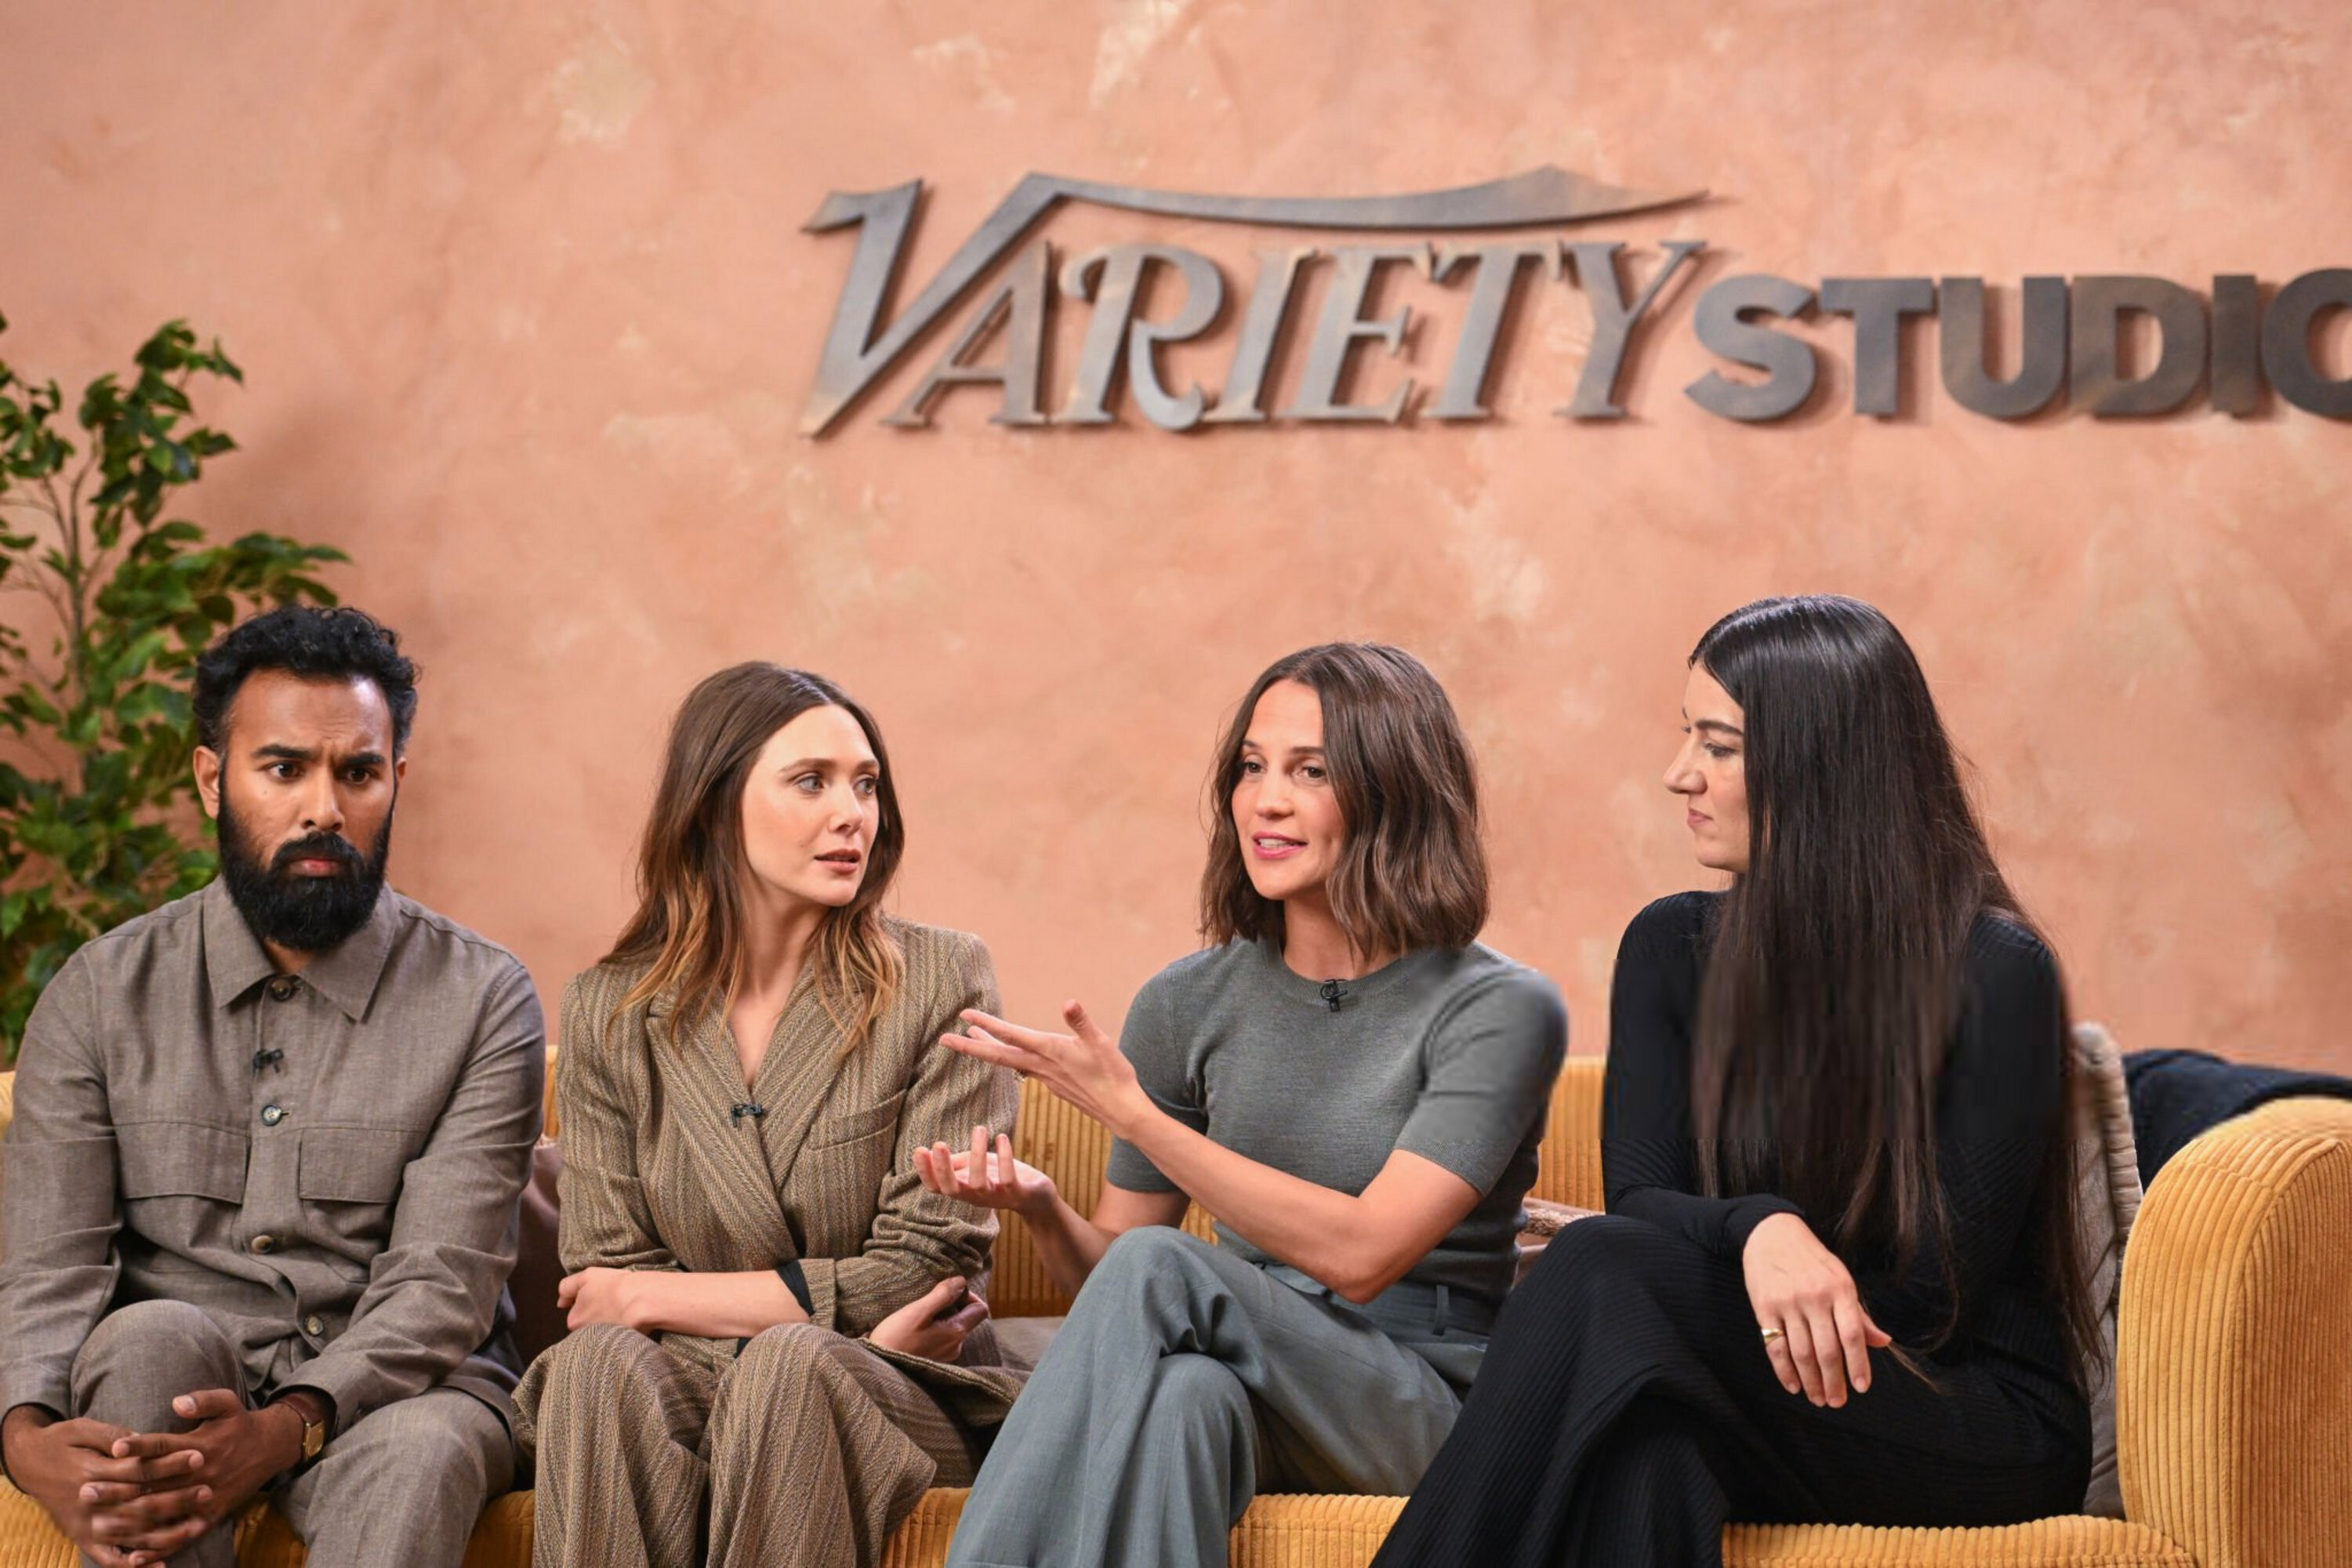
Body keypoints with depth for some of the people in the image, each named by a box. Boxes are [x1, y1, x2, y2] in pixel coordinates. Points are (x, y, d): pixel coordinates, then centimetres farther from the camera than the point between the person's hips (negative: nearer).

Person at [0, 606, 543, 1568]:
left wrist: (286, 1428, -29)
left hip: (393, 1388, -2)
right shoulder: (102, 994, 7)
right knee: (150, 1338, -33)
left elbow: (443, 1283, -10)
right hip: (172, 1386, 2)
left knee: (418, 1453, -36)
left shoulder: (482, 1001, 1)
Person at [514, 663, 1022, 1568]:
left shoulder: (939, 982, -3)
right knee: (602, 1362, -31)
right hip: (689, 1383, 2)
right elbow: (606, 1282, 0)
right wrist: (858, 1322, -15)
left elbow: (923, 1270, -6)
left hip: (907, 1397, -1)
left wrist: (656, 1298, -5)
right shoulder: (606, 1016, 4)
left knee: (791, 1364, -34)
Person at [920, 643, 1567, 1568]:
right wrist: (1041, 1208, -10)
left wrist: (1130, 1112, -18)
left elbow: (1360, 1257, -17)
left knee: (1157, 1267, -30)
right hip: (1250, 1392, 3)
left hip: (1429, 1412, -2)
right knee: (1184, 1393, -38)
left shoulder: (1499, 1010, -5)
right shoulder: (1189, 1003, 9)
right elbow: (1104, 1271, 14)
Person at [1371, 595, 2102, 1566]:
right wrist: (1758, 1227, -25)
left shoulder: (1995, 973, -7)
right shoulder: (1674, 949, 8)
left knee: (1607, 1278, -31)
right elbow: (1638, 1199, -3)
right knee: (1650, 1450, -36)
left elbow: (1936, 1286, -7)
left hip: (1979, 1423, -4)